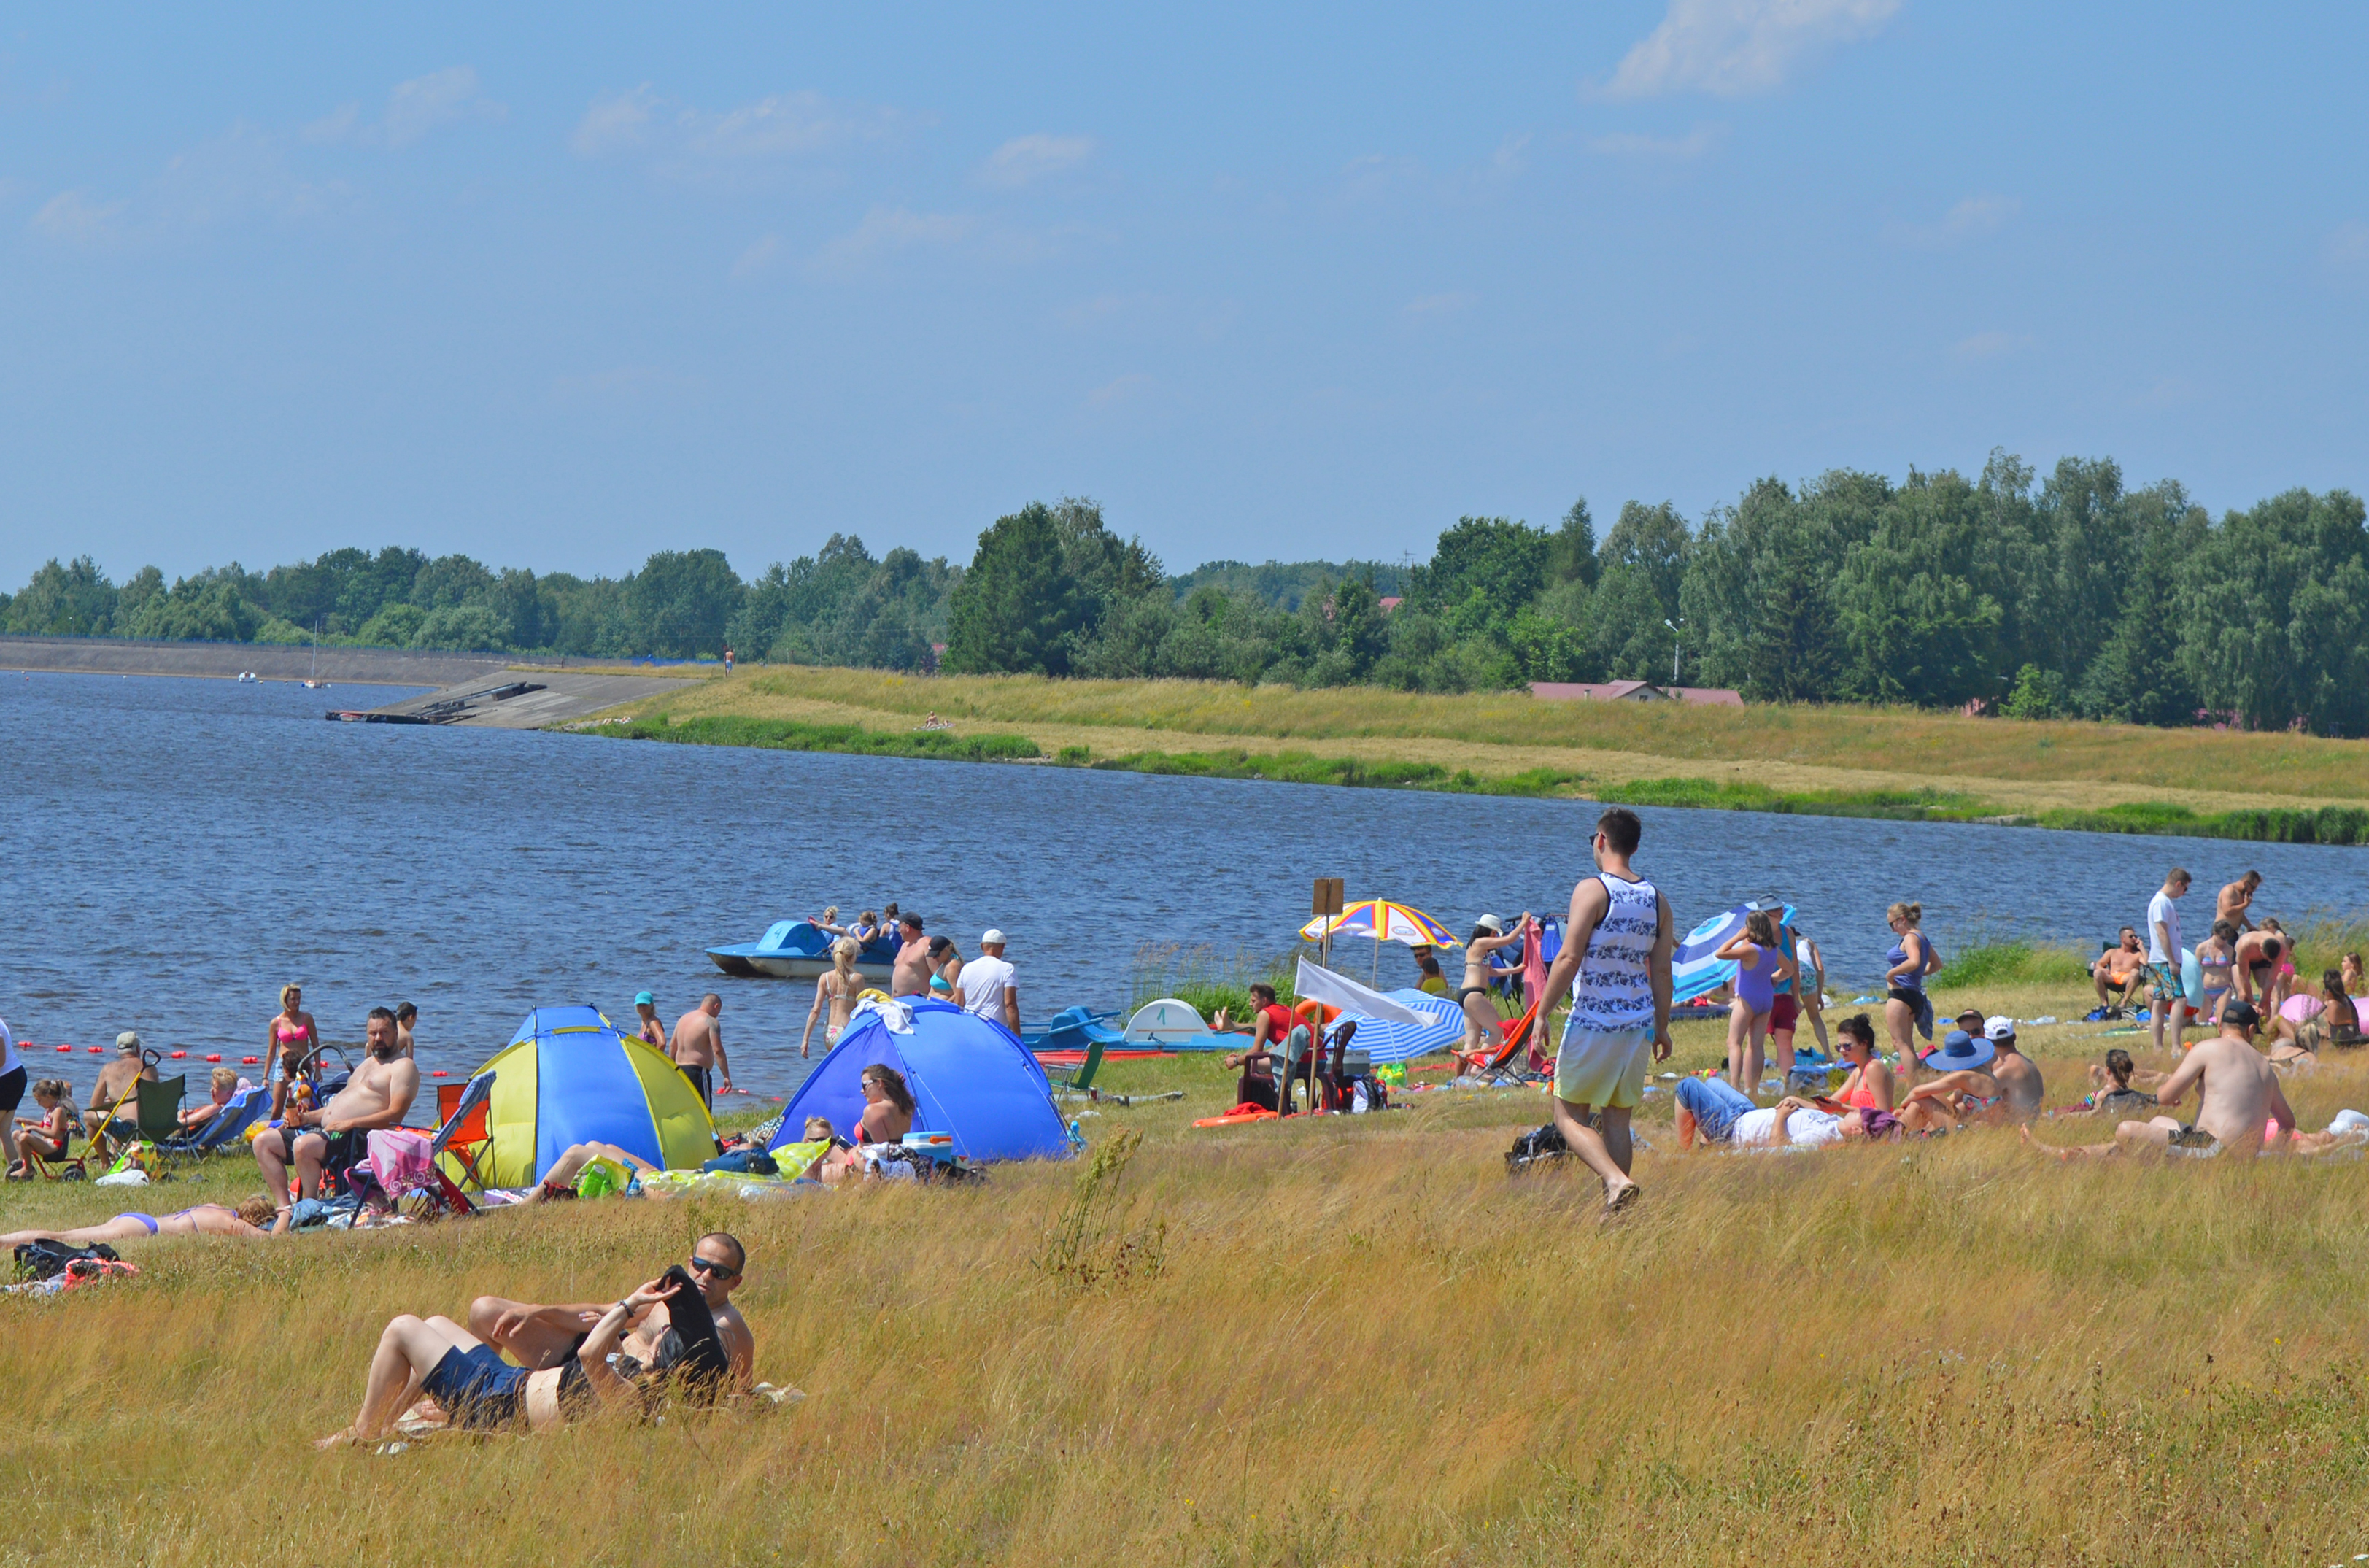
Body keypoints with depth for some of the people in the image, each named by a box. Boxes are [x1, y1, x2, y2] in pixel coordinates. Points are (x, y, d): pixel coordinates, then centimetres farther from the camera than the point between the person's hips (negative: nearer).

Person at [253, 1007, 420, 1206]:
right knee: (263, 1142, 2)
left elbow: (395, 1115, -14)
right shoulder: (366, 1065, 28)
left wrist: (349, 1123, -21)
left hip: (358, 1137, -10)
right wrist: (307, 1117, 11)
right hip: (326, 1129, 10)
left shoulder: (403, 1067, -1)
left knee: (304, 1145, -36)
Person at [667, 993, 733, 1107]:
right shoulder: (710, 1022, -9)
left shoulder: (683, 1019, 15)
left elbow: (672, 1046, 22)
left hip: (680, 1071, 8)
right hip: (698, 1071, -8)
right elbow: (717, 1051, -16)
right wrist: (727, 1077, -15)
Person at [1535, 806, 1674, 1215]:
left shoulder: (1592, 890, -10)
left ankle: (1616, 1180, -21)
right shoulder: (1656, 900, 7)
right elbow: (1661, 971, 9)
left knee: (1569, 1116, 2)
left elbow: (1569, 958, -15)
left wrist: (1542, 1014, -10)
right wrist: (1662, 1027, 18)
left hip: (1592, 1023, -6)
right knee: (1617, 1120, 13)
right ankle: (1613, 1211, 10)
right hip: (1639, 1023, 6)